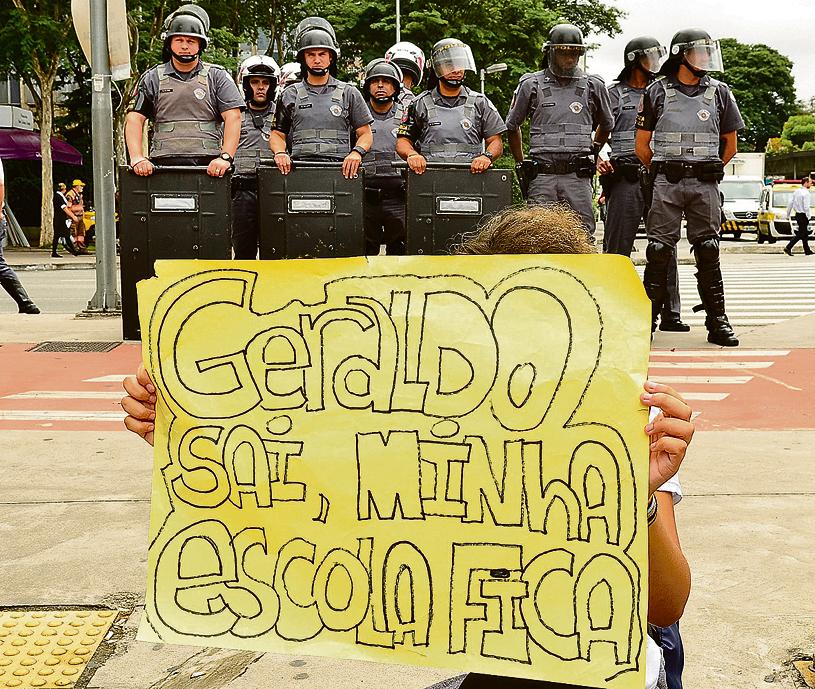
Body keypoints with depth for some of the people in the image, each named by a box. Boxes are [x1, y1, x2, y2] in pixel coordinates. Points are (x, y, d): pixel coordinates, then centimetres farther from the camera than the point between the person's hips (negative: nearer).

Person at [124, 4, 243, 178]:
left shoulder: (217, 77, 15)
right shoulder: (152, 79, 18)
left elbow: (233, 118, 4)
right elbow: (134, 119, 11)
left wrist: (225, 157, -11)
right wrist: (137, 158, -6)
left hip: (208, 168, -1)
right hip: (164, 166, 1)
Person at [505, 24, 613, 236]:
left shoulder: (593, 86, 10)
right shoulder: (532, 85, 6)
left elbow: (606, 124, 27)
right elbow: (512, 126, 17)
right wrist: (521, 165, 16)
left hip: (578, 178, 1)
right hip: (542, 177, -1)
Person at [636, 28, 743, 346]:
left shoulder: (719, 92, 10)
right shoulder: (657, 93, 6)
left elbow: (730, 145, 18)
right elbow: (642, 145, 10)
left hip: (705, 185, 1)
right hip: (666, 185, -1)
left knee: (708, 252, 1)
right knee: (659, 251, -4)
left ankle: (717, 322, 5)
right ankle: (647, 318, 3)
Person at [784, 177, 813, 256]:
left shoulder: (796, 191, 9)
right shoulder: (806, 193, -15)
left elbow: (790, 203, 10)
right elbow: (806, 207, -20)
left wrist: (788, 214, 16)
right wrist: (808, 217, -15)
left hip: (797, 215, 9)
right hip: (803, 215, -9)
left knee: (805, 233, 15)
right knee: (800, 234, -5)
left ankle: (807, 251, 21)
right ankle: (788, 248, -13)